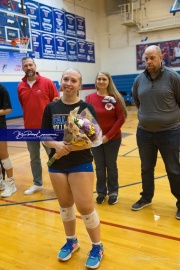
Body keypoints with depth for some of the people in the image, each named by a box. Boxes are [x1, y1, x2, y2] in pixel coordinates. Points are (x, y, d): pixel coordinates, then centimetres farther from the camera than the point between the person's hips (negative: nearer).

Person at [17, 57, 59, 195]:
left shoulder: (47, 82, -5)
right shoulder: (20, 87, 5)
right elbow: (23, 106, 14)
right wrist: (26, 122, 12)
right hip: (29, 129, 4)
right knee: (34, 158, 13)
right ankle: (37, 183, 28)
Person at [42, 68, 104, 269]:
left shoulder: (86, 108, -7)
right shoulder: (51, 108, 1)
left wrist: (70, 147, -25)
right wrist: (56, 144, -20)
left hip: (81, 164, -3)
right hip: (57, 164, 4)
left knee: (85, 206, -3)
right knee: (65, 205, 16)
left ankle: (97, 247, 22)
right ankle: (71, 241, 40)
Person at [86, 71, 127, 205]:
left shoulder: (115, 98, -7)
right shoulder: (90, 98, -2)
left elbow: (121, 118, -9)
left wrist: (108, 136, -14)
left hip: (113, 138, -1)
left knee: (111, 166, 11)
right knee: (99, 167, 11)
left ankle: (113, 192, 28)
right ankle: (101, 192, 28)